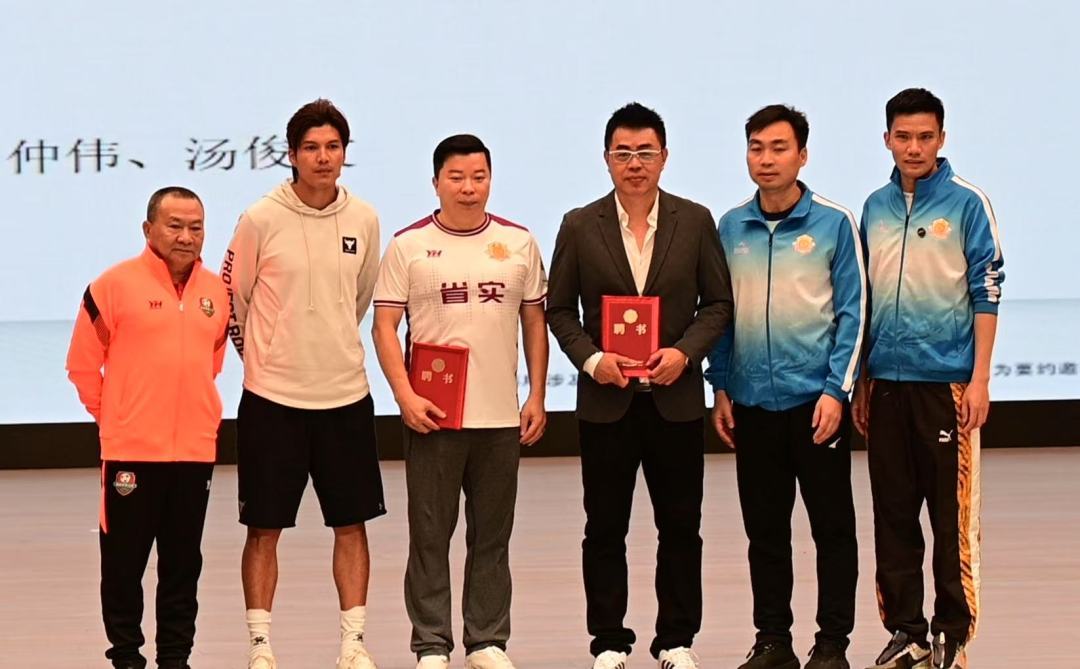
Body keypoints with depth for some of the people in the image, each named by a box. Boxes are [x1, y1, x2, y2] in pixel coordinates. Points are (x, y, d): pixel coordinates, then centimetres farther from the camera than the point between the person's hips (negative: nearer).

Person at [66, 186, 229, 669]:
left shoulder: (217, 292, 7)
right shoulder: (114, 285, -7)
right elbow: (83, 364, -1)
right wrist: (114, 415, 4)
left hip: (196, 450, 4)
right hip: (131, 451, -4)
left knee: (183, 564, 10)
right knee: (124, 561, 3)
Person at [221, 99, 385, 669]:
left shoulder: (363, 220, 2)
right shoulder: (262, 220, -8)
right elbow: (231, 300, 3)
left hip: (345, 394, 3)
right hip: (273, 397, -3)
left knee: (352, 523, 7)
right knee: (265, 528, 3)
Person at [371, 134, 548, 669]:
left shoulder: (518, 242, 8)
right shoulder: (409, 245, 0)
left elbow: (534, 322, 13)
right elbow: (385, 327, -2)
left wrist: (537, 397, 7)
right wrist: (405, 396, -12)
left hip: (501, 417, 2)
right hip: (433, 415, -2)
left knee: (492, 535, 8)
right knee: (430, 535, 2)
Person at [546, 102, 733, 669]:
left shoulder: (695, 222, 3)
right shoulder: (579, 226, 2)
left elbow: (718, 303, 5)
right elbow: (560, 309, 5)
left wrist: (685, 351, -11)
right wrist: (591, 358, -11)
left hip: (676, 399, 0)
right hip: (606, 400, 0)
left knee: (680, 527, 5)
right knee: (605, 530, 4)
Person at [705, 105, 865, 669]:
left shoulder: (834, 223, -3)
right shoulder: (731, 227, 7)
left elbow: (853, 312, -4)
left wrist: (836, 390, -10)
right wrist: (722, 388, 7)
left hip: (816, 401, -3)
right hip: (752, 402, 4)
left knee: (832, 527, 2)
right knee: (764, 530, 9)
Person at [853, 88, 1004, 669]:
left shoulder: (966, 204, -3)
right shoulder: (876, 207, 10)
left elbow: (986, 292, -4)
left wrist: (979, 379, -10)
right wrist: (860, 382, 13)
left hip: (945, 380, -5)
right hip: (886, 381, 5)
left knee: (953, 516, -2)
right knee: (893, 516, 8)